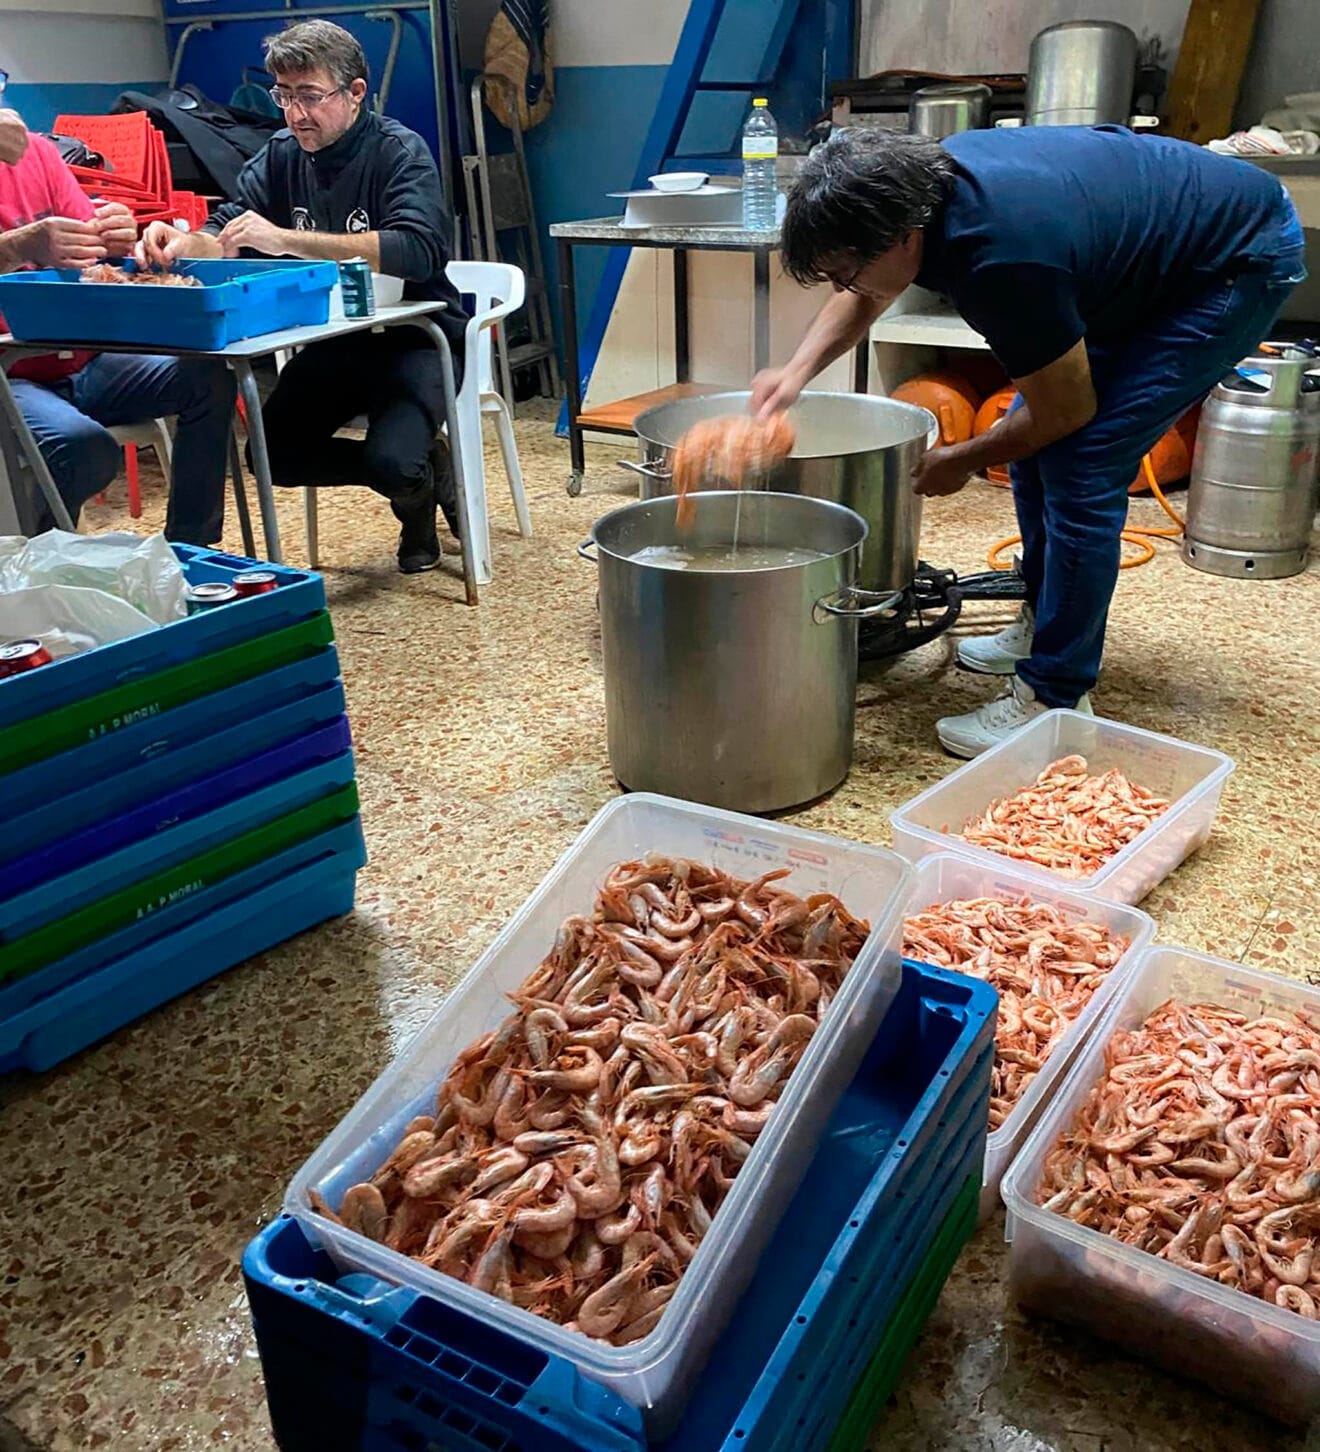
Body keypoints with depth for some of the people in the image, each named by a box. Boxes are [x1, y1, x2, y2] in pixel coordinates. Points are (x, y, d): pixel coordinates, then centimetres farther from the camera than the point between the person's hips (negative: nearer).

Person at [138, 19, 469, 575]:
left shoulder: (399, 150, -14)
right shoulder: (282, 154, 4)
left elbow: (420, 249, -32)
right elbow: (227, 233, 2)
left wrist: (286, 240, -38)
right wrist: (182, 242, -24)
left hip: (415, 337, -6)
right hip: (333, 341, 6)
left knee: (391, 462, -29)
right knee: (273, 455, -8)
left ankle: (416, 490, 11)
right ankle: (421, 468, 12)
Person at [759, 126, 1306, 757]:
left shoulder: (1000, 258, -37)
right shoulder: (923, 178, -12)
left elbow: (1068, 409, -22)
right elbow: (863, 298, 9)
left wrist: (962, 461, -8)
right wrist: (798, 370, -7)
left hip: (1242, 261, -9)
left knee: (1079, 468, -17)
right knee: (1033, 443, 10)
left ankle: (1053, 700, -7)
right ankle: (1043, 625, 28)